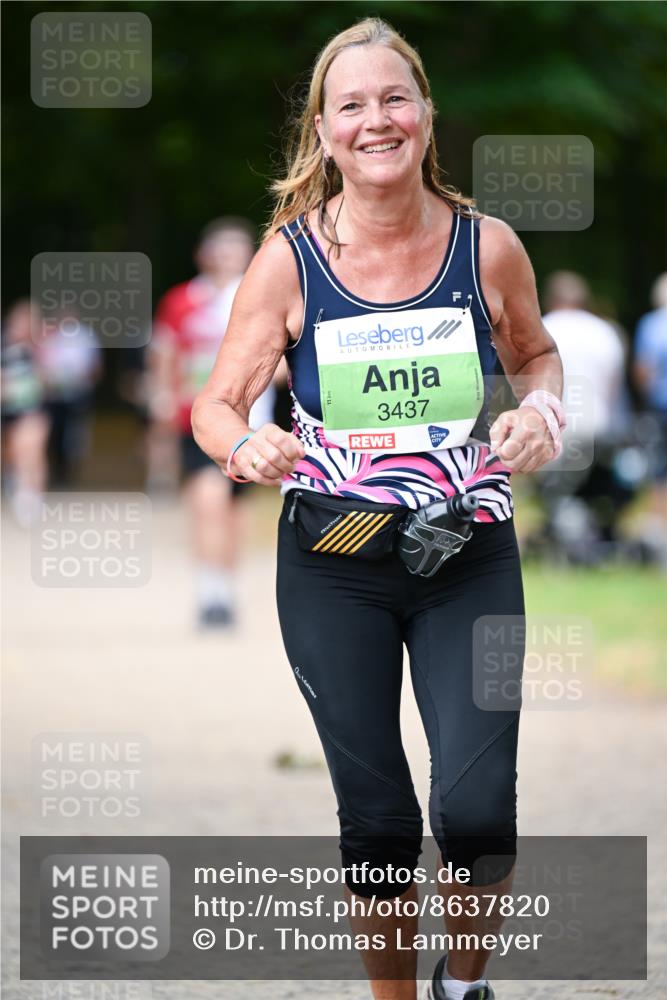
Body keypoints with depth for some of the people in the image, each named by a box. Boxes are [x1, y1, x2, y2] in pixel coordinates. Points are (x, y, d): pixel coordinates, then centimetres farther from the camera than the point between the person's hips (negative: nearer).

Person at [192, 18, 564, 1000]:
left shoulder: (488, 247, -4)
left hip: (469, 559, 0)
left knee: (476, 808, -13)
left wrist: (542, 407, -7)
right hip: (334, 566, 0)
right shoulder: (289, 260, -7)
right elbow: (216, 403, -3)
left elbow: (536, 353, 15)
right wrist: (246, 445, -26)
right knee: (375, 817, 4)